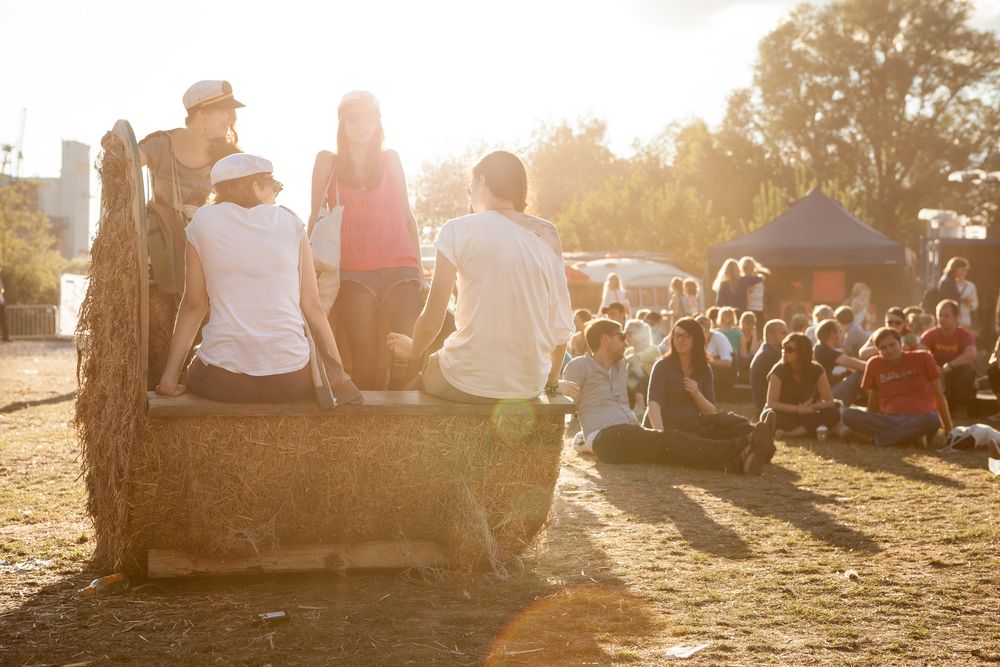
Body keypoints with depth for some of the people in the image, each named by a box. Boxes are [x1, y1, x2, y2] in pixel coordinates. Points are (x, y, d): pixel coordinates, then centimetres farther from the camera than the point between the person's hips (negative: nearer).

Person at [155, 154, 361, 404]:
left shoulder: (203, 221, 5)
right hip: (291, 380, 0)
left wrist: (169, 378, 6)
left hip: (221, 382, 0)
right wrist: (338, 372, 4)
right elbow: (312, 306, 2)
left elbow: (194, 304, 3)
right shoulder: (290, 222, 6)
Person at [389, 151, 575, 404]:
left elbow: (432, 320, -6)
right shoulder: (548, 235, 4)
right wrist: (551, 382, 18)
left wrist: (415, 352, 15)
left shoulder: (459, 230, -6)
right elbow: (562, 327, 2)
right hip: (529, 387, 5)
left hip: (468, 383, -4)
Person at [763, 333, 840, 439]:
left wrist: (811, 407, -27)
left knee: (833, 413, -26)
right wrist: (797, 409, -29)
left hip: (806, 416, 4)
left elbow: (830, 401, -7)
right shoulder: (779, 370, -14)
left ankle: (789, 433, -30)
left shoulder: (816, 370, -7)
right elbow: (771, 404, -19)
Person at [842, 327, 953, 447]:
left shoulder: (922, 358, 5)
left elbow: (938, 394, 11)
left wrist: (949, 429, 12)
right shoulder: (874, 364, 9)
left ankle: (878, 436, -27)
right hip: (888, 420, 2)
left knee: (932, 420, -39)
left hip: (919, 419, -2)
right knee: (848, 414, -25)